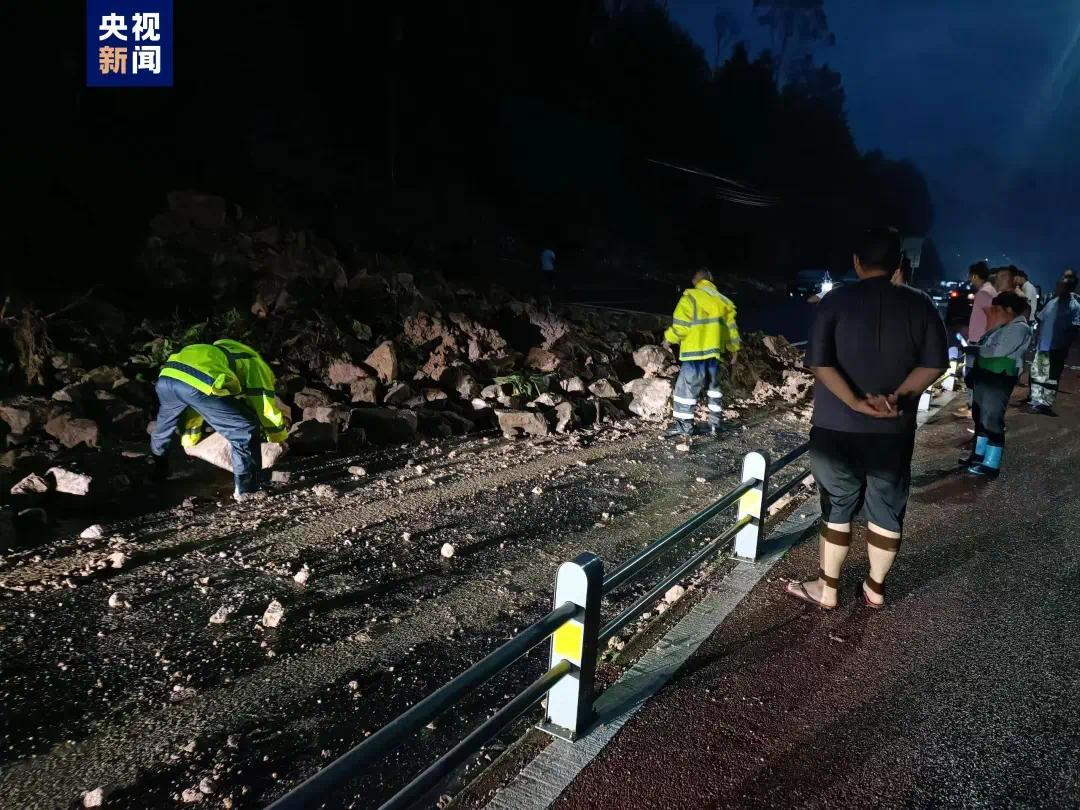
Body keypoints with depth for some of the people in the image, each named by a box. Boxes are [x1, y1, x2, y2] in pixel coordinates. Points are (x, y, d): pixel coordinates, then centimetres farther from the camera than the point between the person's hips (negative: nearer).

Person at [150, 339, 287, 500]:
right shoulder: (255, 364, 25)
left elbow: (193, 403, 51)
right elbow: (266, 405, 20)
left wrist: (188, 437, 62)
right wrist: (280, 437, 36)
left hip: (167, 376, 8)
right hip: (201, 384, -8)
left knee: (166, 420, 39)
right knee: (246, 431, 8)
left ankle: (158, 469, 60)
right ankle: (245, 489, 13)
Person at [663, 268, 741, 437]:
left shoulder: (690, 298, -8)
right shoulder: (723, 301, 9)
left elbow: (679, 327, -12)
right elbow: (731, 329, 13)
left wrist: (669, 337, 8)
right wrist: (733, 350, 25)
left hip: (695, 353, -6)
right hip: (714, 353, 6)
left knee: (686, 387, 2)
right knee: (713, 387, 20)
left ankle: (684, 424, 4)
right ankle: (716, 422, 21)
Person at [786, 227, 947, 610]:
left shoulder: (836, 300, -8)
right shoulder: (920, 305, 0)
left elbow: (820, 362, -17)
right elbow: (934, 363, -6)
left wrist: (856, 402, -15)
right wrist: (897, 397, -9)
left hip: (837, 427, -2)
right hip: (894, 429, 2)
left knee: (838, 507, 12)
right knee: (887, 508, 15)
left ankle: (827, 588, 23)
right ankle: (875, 588, 29)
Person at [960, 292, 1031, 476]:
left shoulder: (1019, 328, -14)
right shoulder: (1002, 326, 16)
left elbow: (997, 351, -21)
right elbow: (985, 345, 17)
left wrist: (972, 348, -12)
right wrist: (972, 346, -1)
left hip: (1000, 379, -10)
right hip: (985, 375, 10)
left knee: (992, 420, -5)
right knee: (980, 416, 16)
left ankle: (991, 464, 0)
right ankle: (979, 454, 29)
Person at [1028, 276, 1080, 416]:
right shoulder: (1052, 302, 7)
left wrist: (1065, 347, -15)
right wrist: (1037, 340, 9)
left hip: (1057, 348, -5)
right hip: (1042, 346, 5)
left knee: (1052, 378, 3)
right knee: (1037, 374, 7)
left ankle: (1047, 405, 9)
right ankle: (1036, 402, 14)